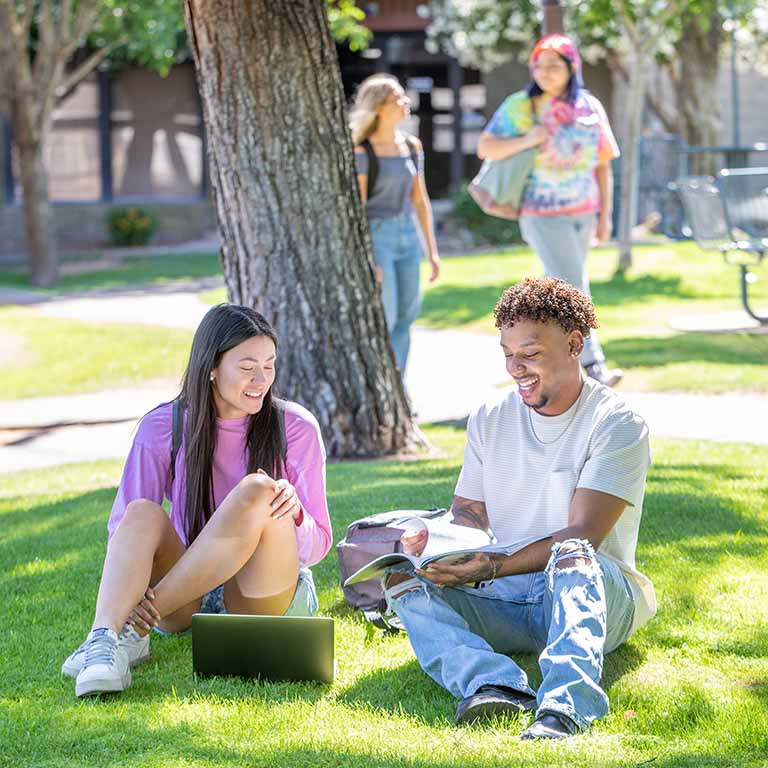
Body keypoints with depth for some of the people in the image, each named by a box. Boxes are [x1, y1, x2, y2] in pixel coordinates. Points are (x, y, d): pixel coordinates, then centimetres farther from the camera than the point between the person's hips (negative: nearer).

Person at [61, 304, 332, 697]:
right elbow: (122, 525, -3)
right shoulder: (163, 427, -1)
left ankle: (134, 630, -30)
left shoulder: (296, 428, -2)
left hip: (266, 598, -1)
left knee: (256, 490, -30)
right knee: (143, 513, -28)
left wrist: (293, 513, -24)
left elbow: (317, 545, 1)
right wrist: (132, 593, -25)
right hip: (187, 601, 1)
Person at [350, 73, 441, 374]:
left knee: (406, 316, 7)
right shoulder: (361, 151, -12)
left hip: (407, 233, 6)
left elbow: (420, 200, 12)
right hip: (374, 236, -6)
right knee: (384, 320, -7)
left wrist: (432, 250, 11)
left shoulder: (412, 146, 7)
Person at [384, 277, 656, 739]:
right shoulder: (490, 419, 12)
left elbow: (582, 536, -15)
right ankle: (495, 685, -44)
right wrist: (437, 541, -13)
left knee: (573, 557, -37)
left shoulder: (618, 425, -6)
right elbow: (469, 514, 12)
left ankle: (564, 707, -59)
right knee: (401, 578, -19)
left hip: (591, 597, -5)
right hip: (503, 602, 5)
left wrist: (491, 568, -25)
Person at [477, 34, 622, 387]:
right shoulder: (520, 106, -6)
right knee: (573, 289, -14)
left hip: (583, 213, 5)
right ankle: (593, 365, -17)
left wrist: (605, 214, 5)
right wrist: (525, 141, -21)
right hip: (544, 214, -5)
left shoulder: (590, 107, 4)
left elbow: (603, 165, 8)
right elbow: (485, 147, -4)